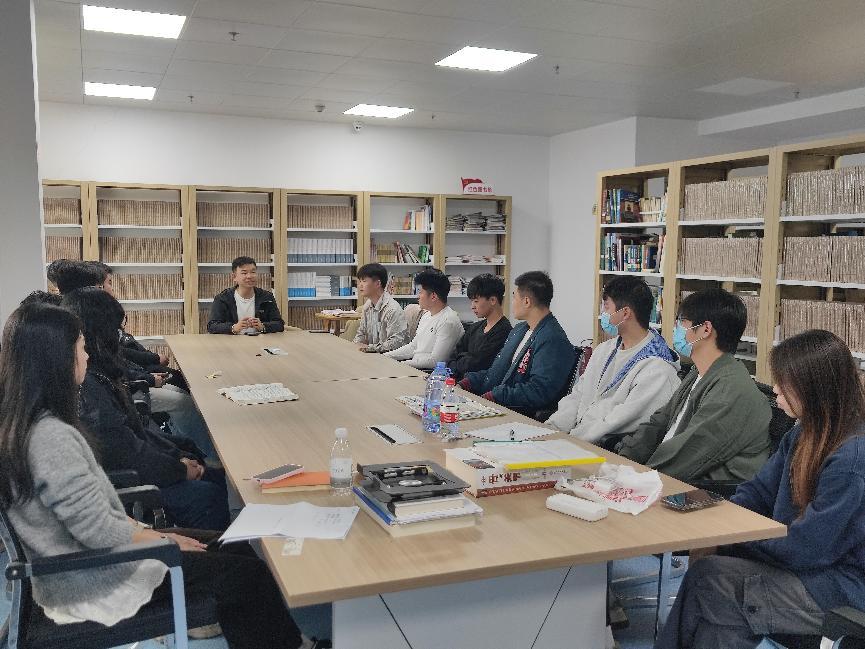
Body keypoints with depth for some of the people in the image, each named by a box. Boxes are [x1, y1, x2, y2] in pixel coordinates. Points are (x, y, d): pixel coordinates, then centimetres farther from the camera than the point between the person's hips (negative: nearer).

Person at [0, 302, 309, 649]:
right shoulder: (49, 437, -29)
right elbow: (100, 531, -25)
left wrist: (144, 530, 5)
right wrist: (164, 540, -9)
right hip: (92, 582, -9)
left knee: (235, 549, 10)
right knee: (250, 573, -4)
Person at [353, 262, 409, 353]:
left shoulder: (393, 309, -18)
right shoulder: (368, 306, 10)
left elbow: (397, 342, -22)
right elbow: (361, 333, 21)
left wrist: (369, 347, -23)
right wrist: (357, 344, -1)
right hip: (371, 354, 8)